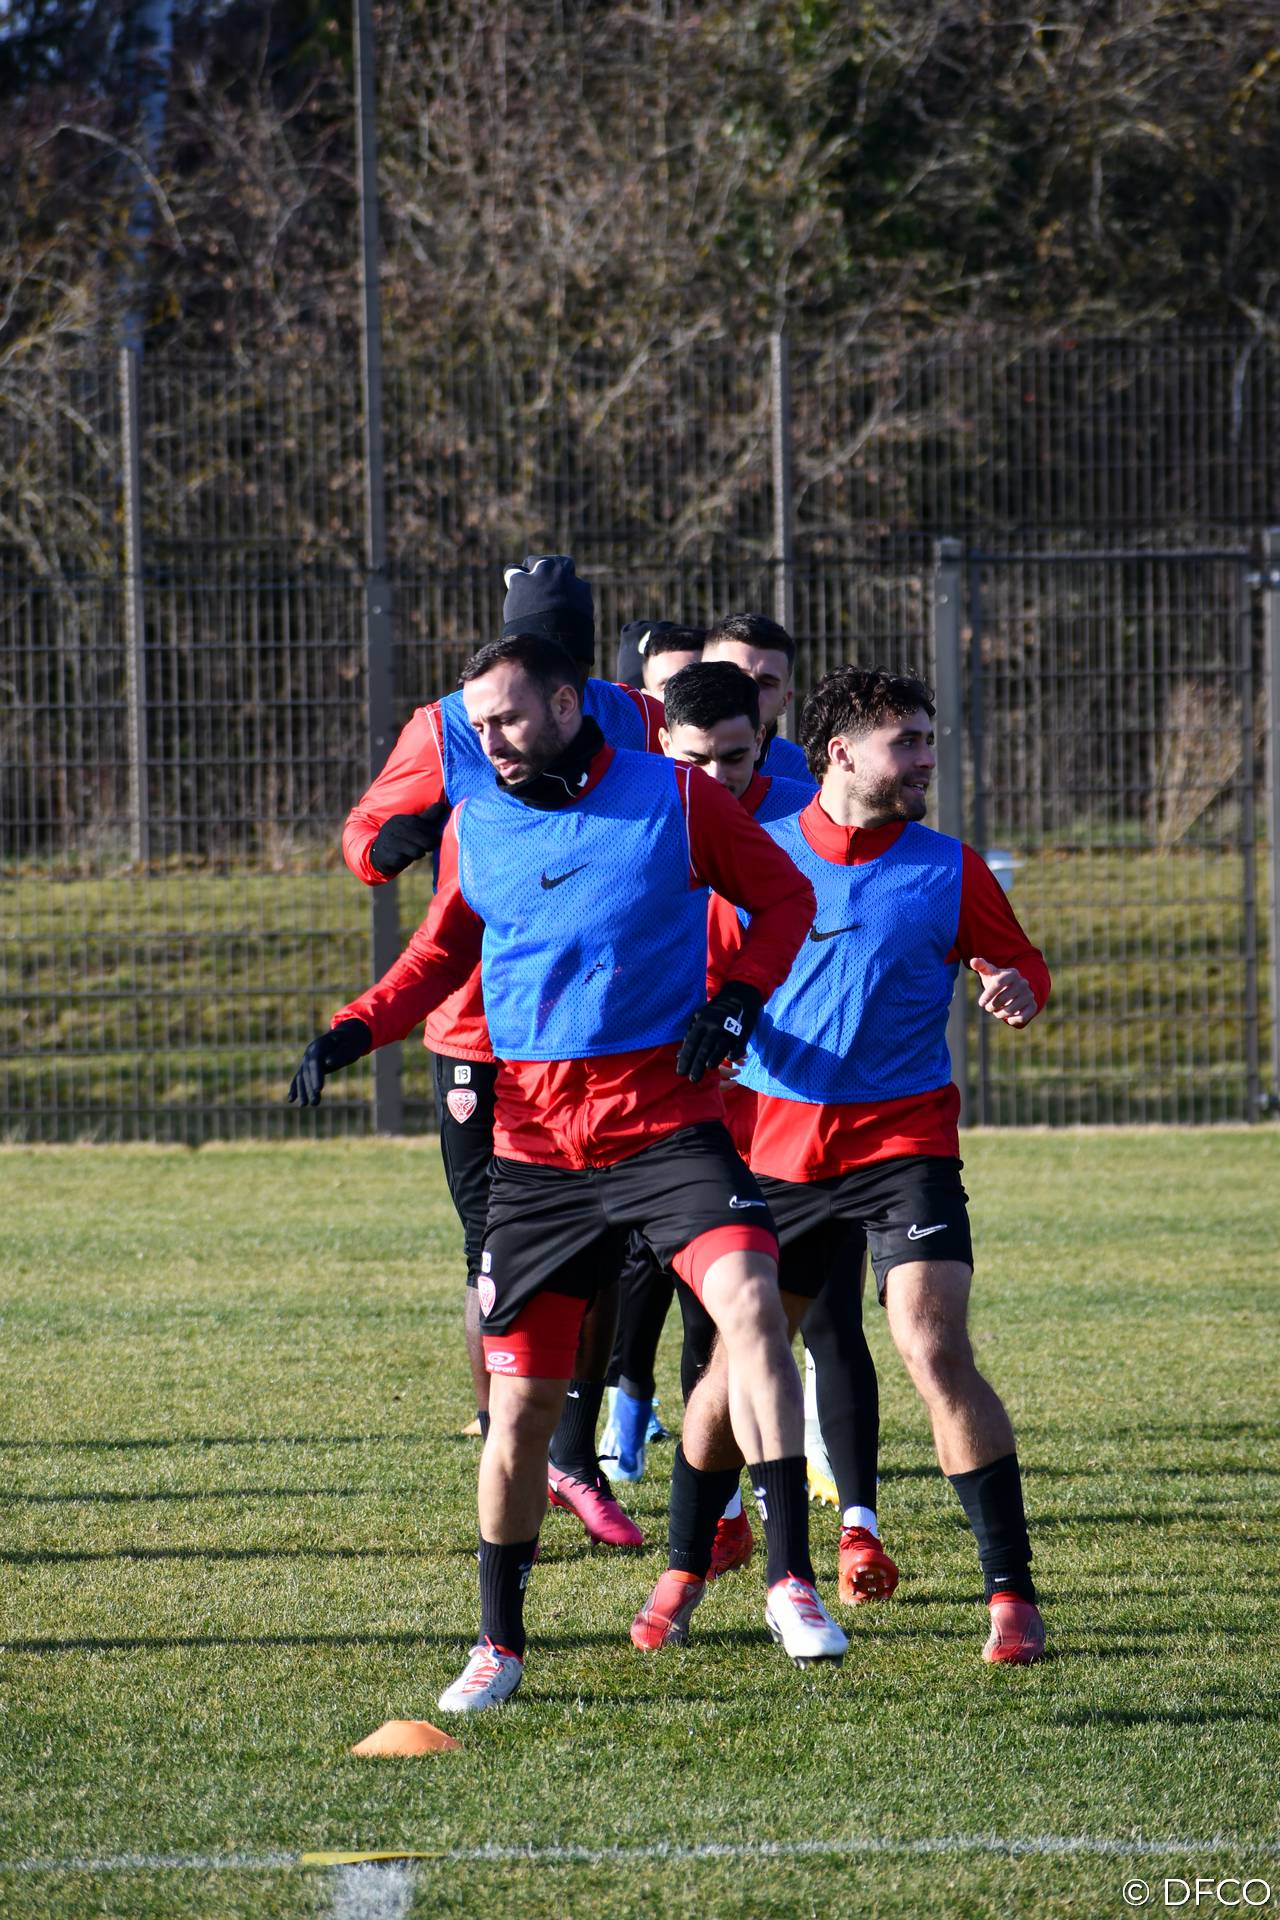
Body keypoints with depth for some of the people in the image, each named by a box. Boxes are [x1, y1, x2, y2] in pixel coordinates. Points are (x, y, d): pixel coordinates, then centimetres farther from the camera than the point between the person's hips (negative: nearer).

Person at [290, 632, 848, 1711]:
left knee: (748, 1301, -26)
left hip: (667, 1122, -3)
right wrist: (356, 1030, 6)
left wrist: (739, 999, -8)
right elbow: (442, 954, 22)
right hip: (533, 1138, 3)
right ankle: (499, 1644, 19)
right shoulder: (474, 828, 7)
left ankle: (792, 1580, -22)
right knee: (522, 1400, 3)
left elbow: (786, 898, 8)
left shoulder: (679, 800, -2)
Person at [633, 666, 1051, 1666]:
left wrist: (1016, 992, -14)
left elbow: (1023, 965, 8)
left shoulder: (948, 870, 1)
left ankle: (1013, 1593, -12)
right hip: (775, 1146, 2)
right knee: (734, 1366, 6)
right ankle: (685, 1573, 28)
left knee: (938, 1356, -17)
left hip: (904, 1143, -2)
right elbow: (705, 978, 13)